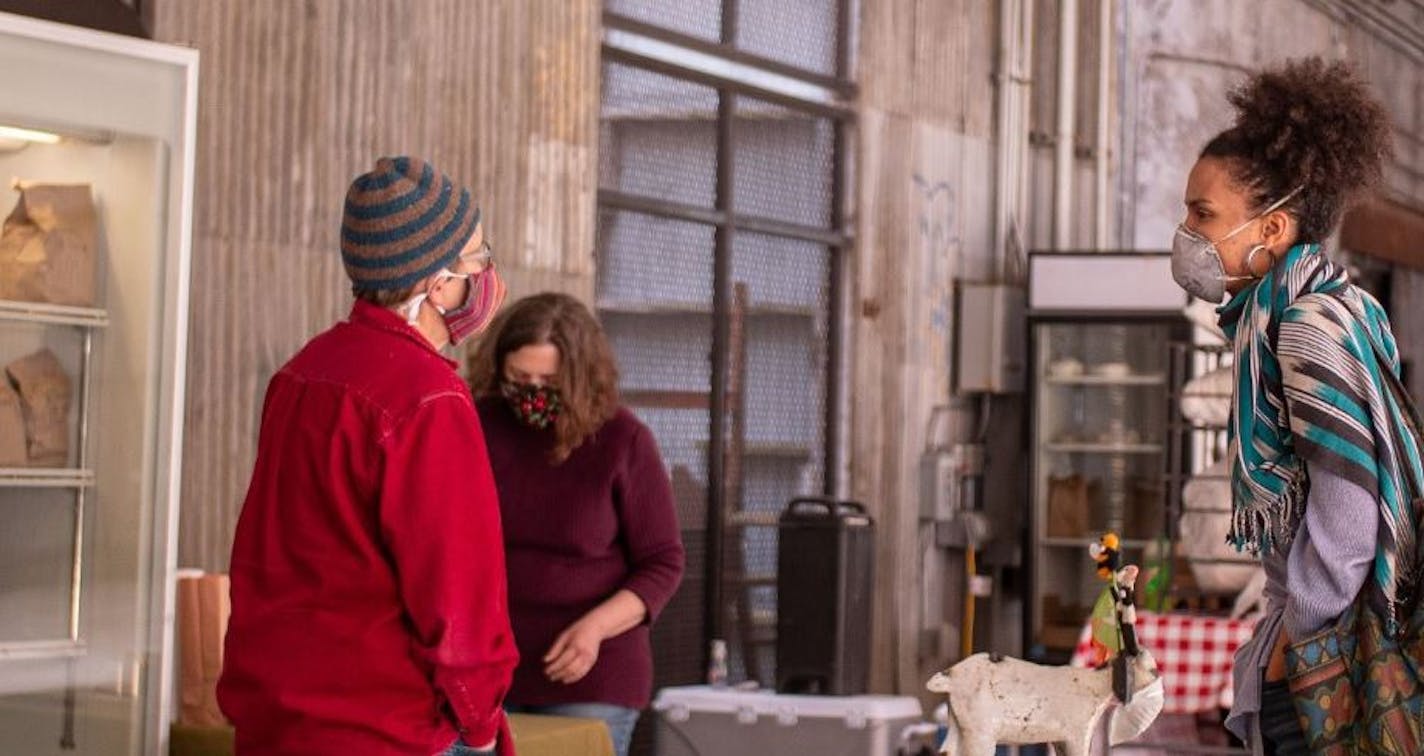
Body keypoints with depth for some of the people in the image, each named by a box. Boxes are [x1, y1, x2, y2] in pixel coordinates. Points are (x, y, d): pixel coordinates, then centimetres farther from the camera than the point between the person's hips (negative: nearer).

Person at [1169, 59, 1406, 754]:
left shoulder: (1312, 324, -16)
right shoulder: (1280, 314, 11)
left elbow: (1347, 516, -21)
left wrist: (1287, 650, -13)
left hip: (1330, 644, -9)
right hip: (1312, 615, 9)